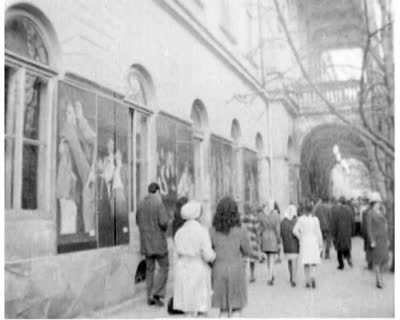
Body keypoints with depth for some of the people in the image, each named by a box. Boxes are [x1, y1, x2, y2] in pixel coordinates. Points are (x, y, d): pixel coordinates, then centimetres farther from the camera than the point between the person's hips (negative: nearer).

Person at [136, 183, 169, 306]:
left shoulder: (141, 204, 5)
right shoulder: (158, 203, -14)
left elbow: (138, 222, 14)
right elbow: (163, 222, -20)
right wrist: (164, 228, 1)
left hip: (146, 241, 6)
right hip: (158, 241, -6)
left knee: (149, 269, 12)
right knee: (164, 267, 6)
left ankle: (150, 298, 14)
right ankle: (156, 293, -5)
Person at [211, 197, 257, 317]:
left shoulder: (213, 230, -3)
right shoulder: (241, 230, -9)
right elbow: (248, 252, -2)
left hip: (219, 271, 3)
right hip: (236, 270, -2)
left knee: (223, 310, 13)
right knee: (236, 309, 7)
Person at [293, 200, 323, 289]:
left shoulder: (301, 219, -7)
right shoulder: (315, 219, -5)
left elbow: (295, 231, -15)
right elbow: (318, 232, -3)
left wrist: (300, 238, 0)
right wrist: (320, 245, 5)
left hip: (304, 243, 0)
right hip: (314, 242, 0)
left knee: (306, 263, 10)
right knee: (313, 262, 7)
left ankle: (307, 281, 11)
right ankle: (312, 276, -18)